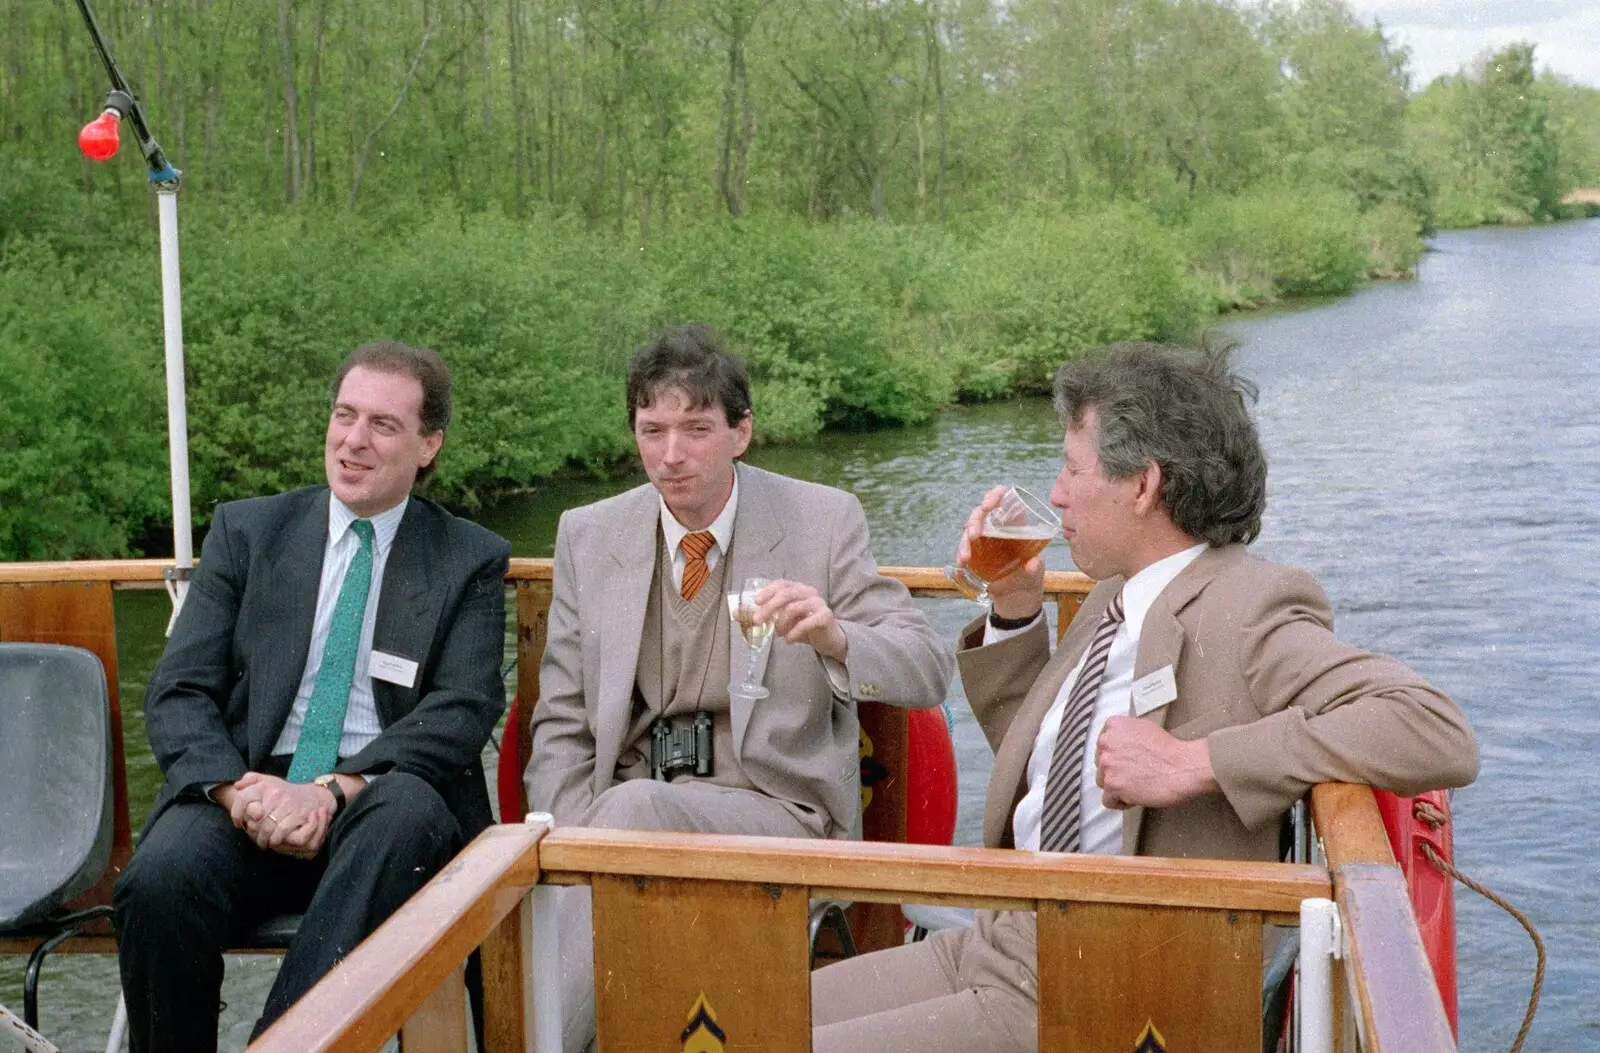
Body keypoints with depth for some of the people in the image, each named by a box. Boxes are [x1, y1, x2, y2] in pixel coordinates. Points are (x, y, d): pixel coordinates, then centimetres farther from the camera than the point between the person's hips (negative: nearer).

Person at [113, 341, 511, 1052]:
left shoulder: (471, 560, 10)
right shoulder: (244, 531, 14)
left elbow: (464, 706, -3)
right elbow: (178, 691, 6)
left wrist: (334, 789, -19)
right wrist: (236, 789, -16)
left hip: (382, 801, -1)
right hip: (248, 788, 1)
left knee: (405, 809, -36)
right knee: (160, 880, -30)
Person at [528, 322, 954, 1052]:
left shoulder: (822, 520, 0)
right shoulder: (587, 535, 8)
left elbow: (930, 672, -4)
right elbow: (561, 725, 10)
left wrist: (835, 638, -27)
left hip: (775, 808, -2)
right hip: (626, 805, 3)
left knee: (634, 806, -32)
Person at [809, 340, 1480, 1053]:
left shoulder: (1247, 610, -16)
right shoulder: (1114, 599, 9)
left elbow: (1442, 738, -29)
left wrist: (1192, 764, -30)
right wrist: (1014, 611, 7)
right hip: (994, 944, 8)